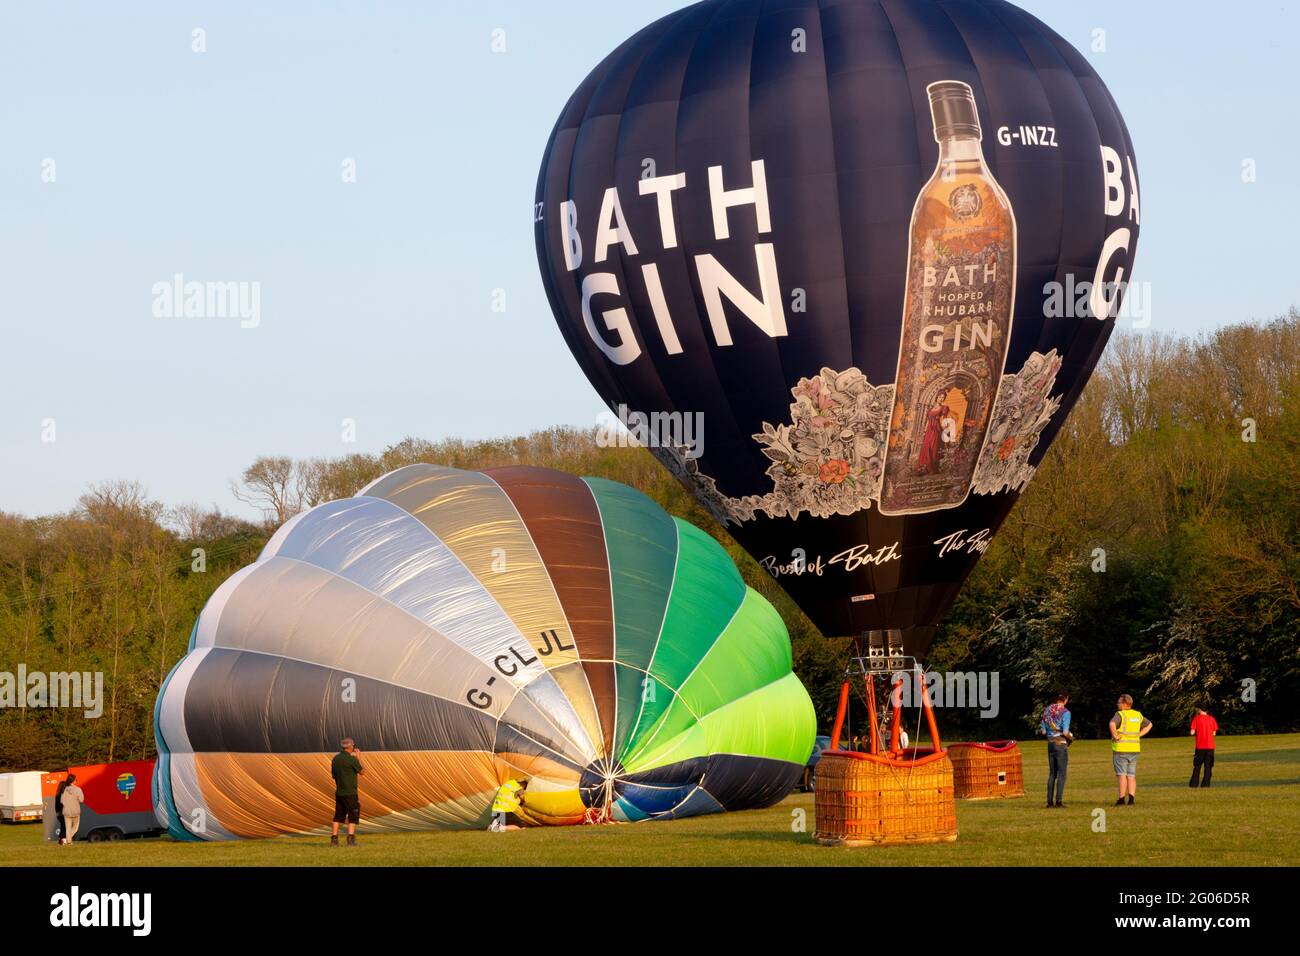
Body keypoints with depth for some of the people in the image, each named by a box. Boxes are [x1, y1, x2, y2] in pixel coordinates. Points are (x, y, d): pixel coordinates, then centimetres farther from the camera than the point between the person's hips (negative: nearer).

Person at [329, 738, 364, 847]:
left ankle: (334, 839, 10)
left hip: (339, 792, 6)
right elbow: (362, 771, -3)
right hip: (350, 793, -6)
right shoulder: (352, 759, -15)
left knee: (338, 816, 13)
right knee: (353, 817, 2)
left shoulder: (335, 759, 5)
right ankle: (350, 840, -7)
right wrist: (358, 758, 6)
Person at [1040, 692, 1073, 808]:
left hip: (1050, 744, 6)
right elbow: (1065, 732, -18)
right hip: (1061, 744, -6)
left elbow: (1043, 731, 5)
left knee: (1052, 774, 12)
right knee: (1061, 774, -1)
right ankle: (1059, 800, -7)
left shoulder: (1047, 711, 5)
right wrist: (1070, 737, 2)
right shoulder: (1065, 712, -12)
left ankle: (1050, 801, 10)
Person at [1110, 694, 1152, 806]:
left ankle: (1122, 799, -6)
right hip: (1134, 749, 6)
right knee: (1131, 776, 8)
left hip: (1121, 749, -6)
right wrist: (1139, 735, 15)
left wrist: (1115, 736, -17)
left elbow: (1112, 724, -31)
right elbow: (1148, 724, 23)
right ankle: (1131, 799, 1)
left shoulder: (1120, 714, -11)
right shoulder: (1138, 715, 10)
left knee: (1122, 775, -4)